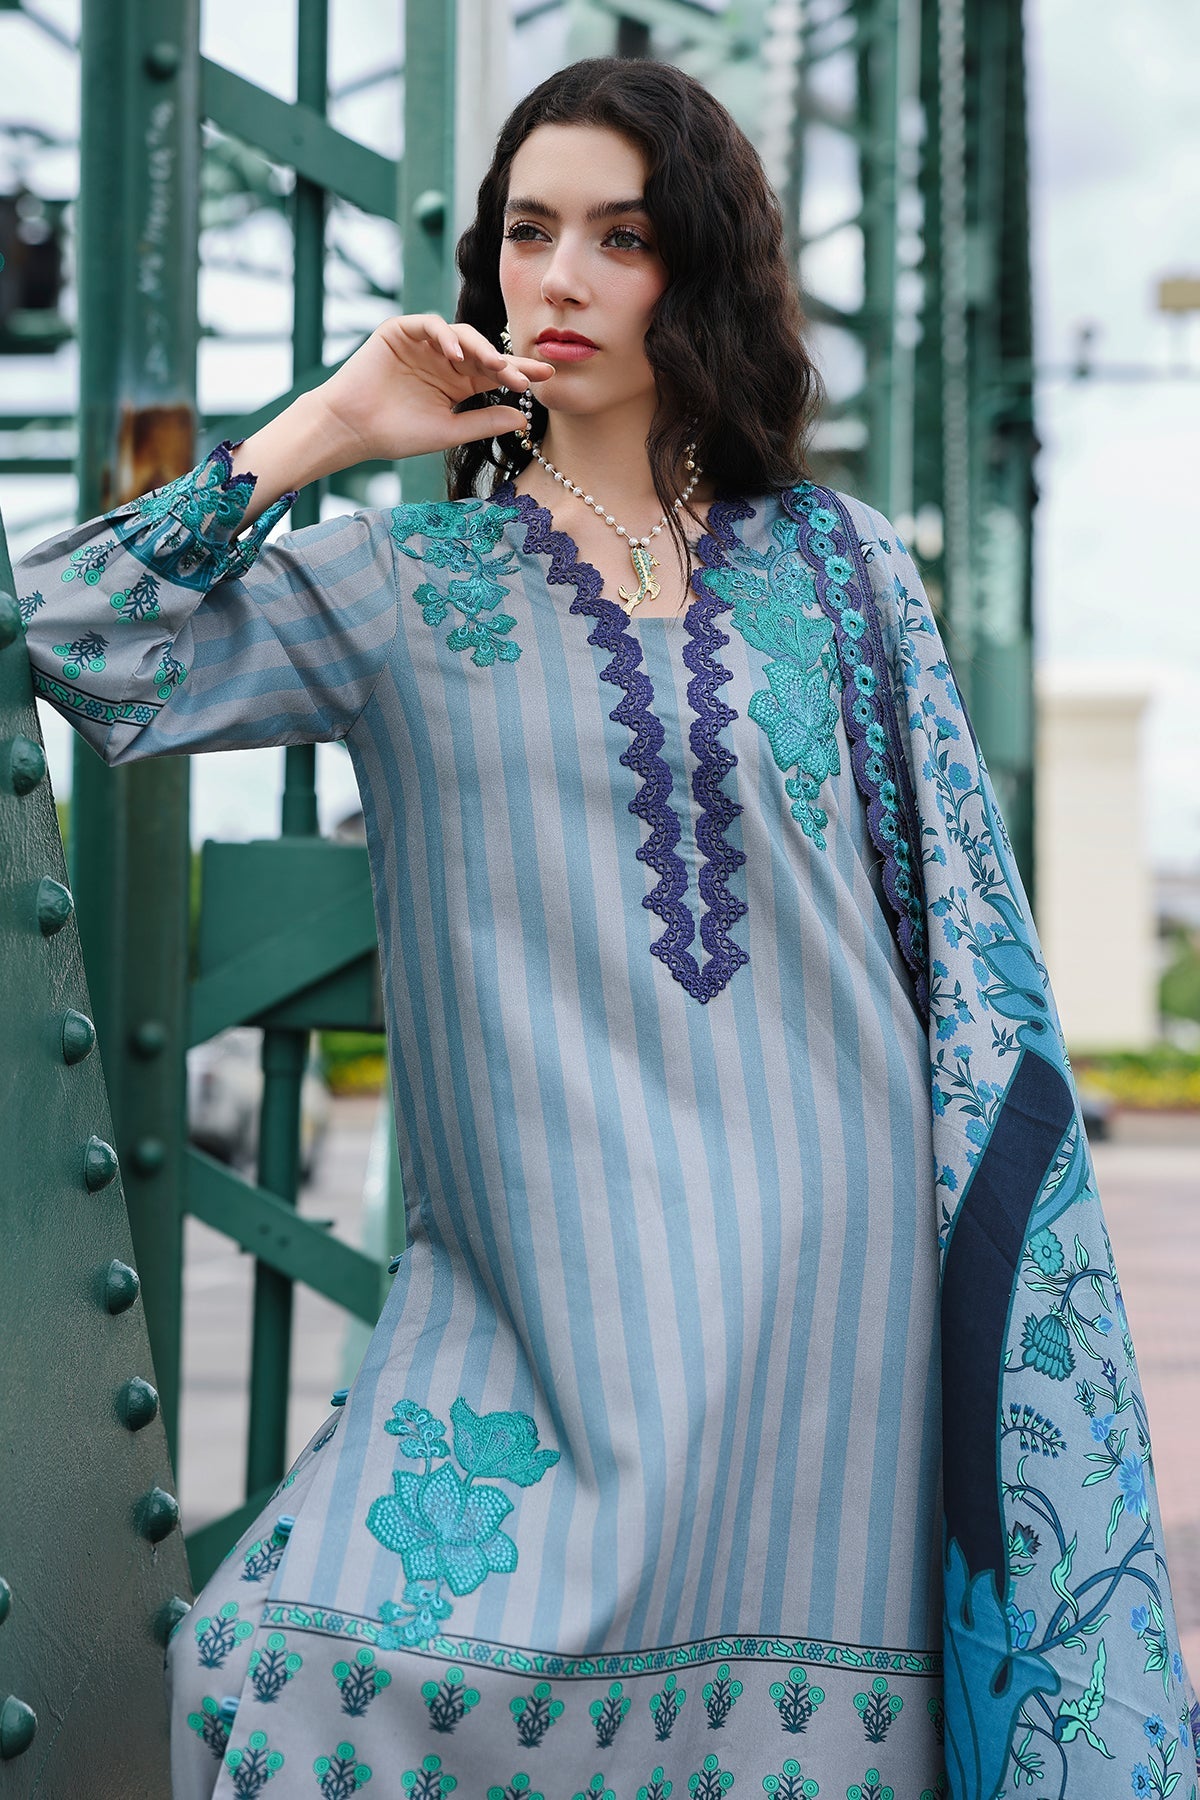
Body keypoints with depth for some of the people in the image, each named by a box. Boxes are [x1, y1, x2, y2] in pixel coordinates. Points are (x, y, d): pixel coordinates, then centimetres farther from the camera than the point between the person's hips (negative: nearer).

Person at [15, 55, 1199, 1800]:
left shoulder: (840, 563, 9)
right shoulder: (401, 583, 7)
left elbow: (966, 928, 11)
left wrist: (994, 1217, 6)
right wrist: (322, 431, -5)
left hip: (823, 1265, 1)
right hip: (538, 1286, 0)